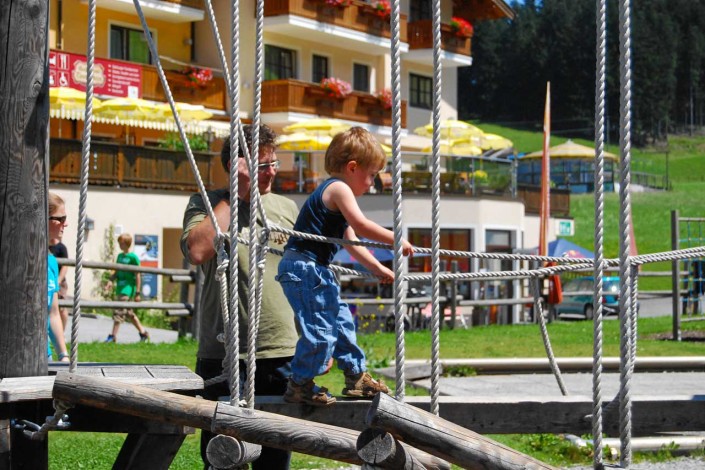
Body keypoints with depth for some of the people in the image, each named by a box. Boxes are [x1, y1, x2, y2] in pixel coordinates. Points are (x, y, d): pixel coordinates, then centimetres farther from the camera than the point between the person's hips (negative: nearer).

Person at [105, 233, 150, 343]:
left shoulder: (133, 257, -8)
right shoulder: (120, 256, 13)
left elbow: (137, 276, -9)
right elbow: (116, 272, 17)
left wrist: (137, 293, -11)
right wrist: (111, 280, -4)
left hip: (128, 287, -8)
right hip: (120, 287, 8)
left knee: (119, 311, -15)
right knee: (128, 312, 14)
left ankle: (113, 336, -15)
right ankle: (143, 332, 25)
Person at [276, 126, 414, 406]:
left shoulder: (335, 193, 22)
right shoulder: (338, 189, -11)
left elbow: (351, 243, 30)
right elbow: (360, 226, -25)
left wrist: (378, 268, 32)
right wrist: (396, 239, -18)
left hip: (317, 269, 11)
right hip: (303, 267, -11)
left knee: (341, 321, 18)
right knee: (320, 329, -12)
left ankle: (356, 378, 28)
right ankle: (299, 385, -1)